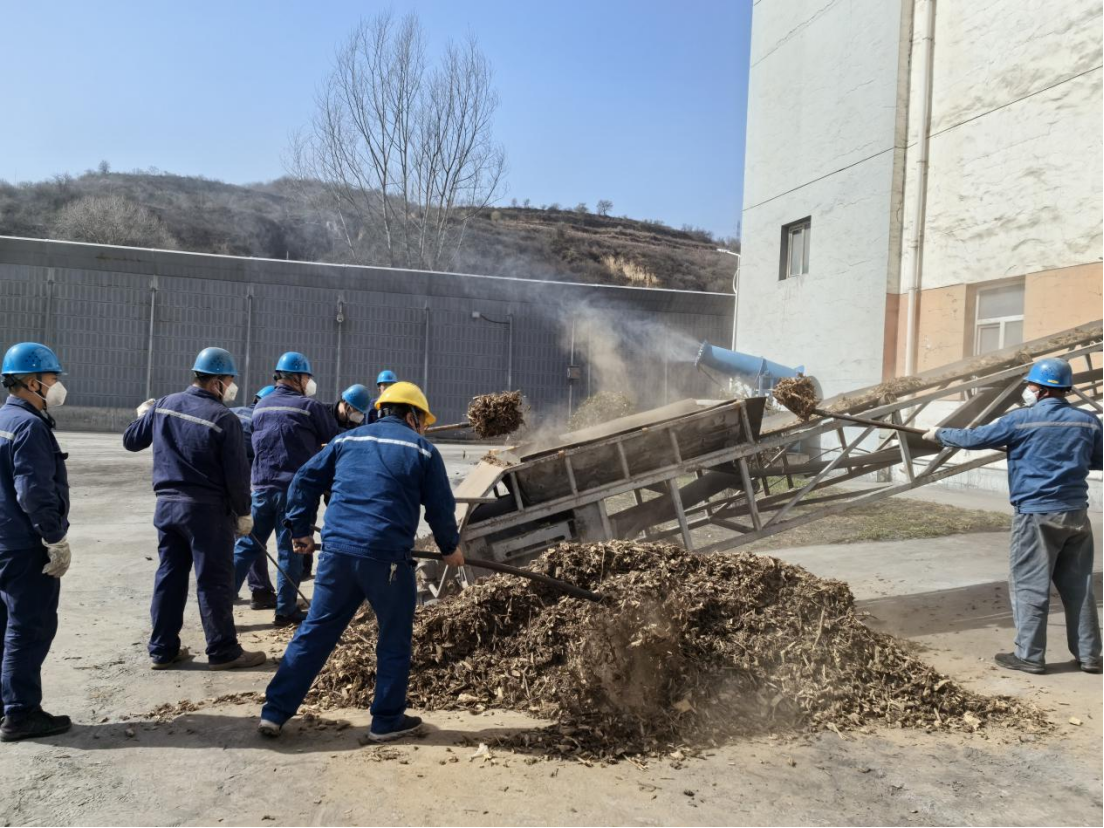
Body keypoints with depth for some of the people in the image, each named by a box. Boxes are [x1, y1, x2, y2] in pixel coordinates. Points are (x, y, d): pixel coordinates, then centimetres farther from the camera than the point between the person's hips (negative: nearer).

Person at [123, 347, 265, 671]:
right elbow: (237, 474, -13)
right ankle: (223, 652, 10)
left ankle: (162, 650, 22)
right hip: (207, 510, -6)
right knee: (214, 581, 2)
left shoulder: (162, 406, 4)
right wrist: (243, 513, -1)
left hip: (167, 504, 6)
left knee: (169, 576, 14)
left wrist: (143, 414, 38)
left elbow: (130, 441, 18)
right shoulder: (223, 419, -15)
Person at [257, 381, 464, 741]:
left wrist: (301, 531, 19)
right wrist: (450, 548, 19)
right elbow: (441, 507, 3)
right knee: (395, 638, 12)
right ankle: (387, 720, 20)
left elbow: (304, 481, 12)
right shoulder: (422, 449, 3)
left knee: (315, 631, 14)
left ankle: (275, 711, 18)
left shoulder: (348, 439, 15)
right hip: (387, 557, -4)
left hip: (337, 550, 4)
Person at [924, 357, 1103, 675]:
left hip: (1036, 514, -5)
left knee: (1030, 586, 2)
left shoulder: (1021, 420, -9)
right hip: (1076, 514, 5)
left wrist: (940, 434, 12)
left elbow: (975, 438, -3)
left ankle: (1029, 655, 7)